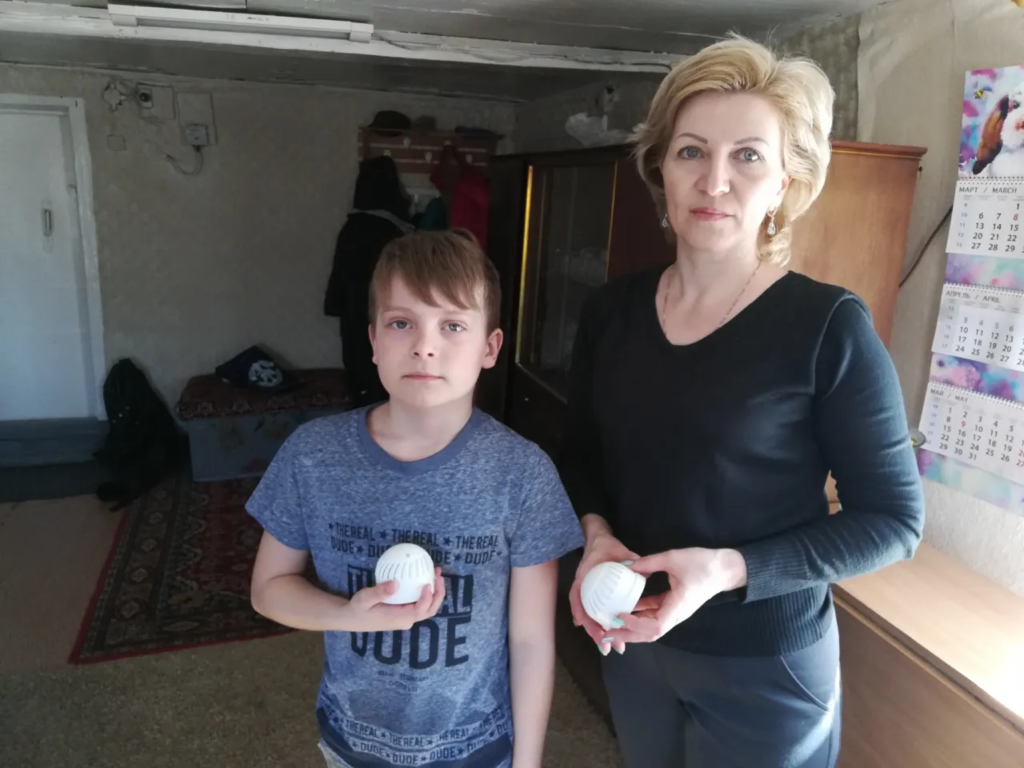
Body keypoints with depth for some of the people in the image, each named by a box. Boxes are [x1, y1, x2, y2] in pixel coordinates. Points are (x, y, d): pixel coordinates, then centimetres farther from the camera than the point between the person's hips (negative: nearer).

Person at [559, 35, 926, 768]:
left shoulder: (829, 326, -18)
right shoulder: (612, 308, -5)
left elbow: (894, 520, -13)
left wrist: (730, 570, -24)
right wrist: (596, 533, -12)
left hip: (763, 667, -4)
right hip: (633, 637, 5)